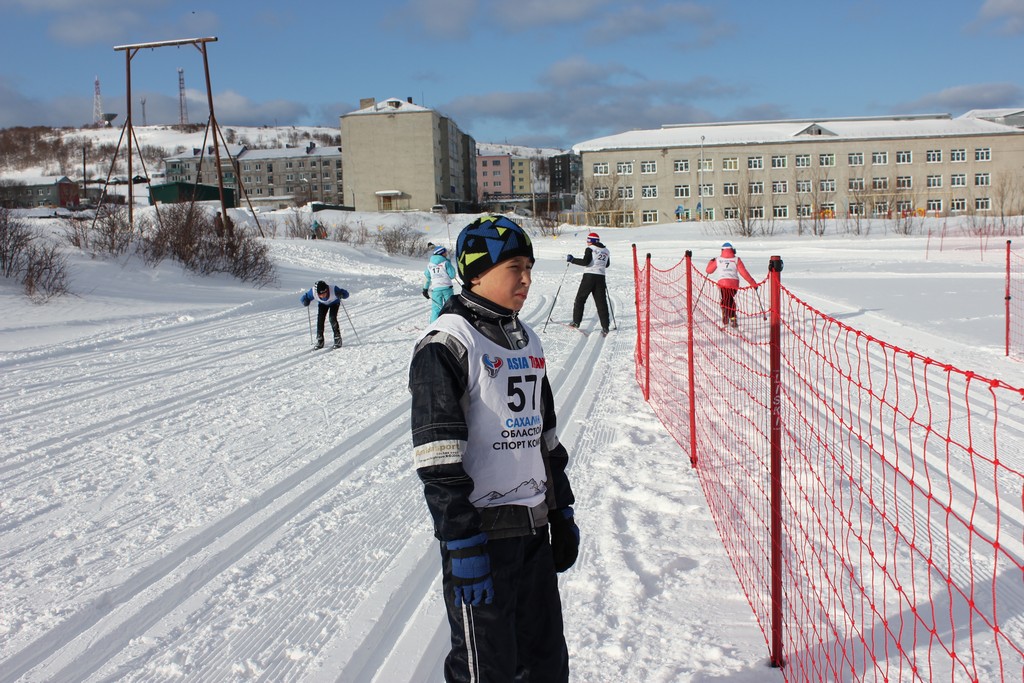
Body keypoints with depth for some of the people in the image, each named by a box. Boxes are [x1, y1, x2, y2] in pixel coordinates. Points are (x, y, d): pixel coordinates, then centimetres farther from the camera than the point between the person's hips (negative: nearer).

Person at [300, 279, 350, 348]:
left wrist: (341, 295, -56)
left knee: (332, 318, -20)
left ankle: (338, 340, -6)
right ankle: (320, 341, 0)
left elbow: (346, 294, -34)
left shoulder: (333, 289, -42)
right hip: (322, 304, 2)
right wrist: (306, 302, -43)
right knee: (320, 319, -14)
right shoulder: (313, 292, -35)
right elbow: (304, 298, -20)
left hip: (334, 302, -2)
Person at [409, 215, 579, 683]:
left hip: (533, 527, 8)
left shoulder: (527, 341, 12)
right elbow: (438, 456, -18)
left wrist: (562, 512, 17)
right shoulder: (446, 343, -13)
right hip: (481, 531, -7)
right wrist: (462, 544, -20)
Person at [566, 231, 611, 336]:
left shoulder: (590, 249, -5)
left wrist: (572, 260, -8)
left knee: (580, 299, 8)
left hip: (589, 276, -5)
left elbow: (585, 262, -16)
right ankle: (605, 327, -1)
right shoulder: (606, 251, 13)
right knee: (601, 302, 4)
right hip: (601, 277, 5)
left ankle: (576, 322, 8)